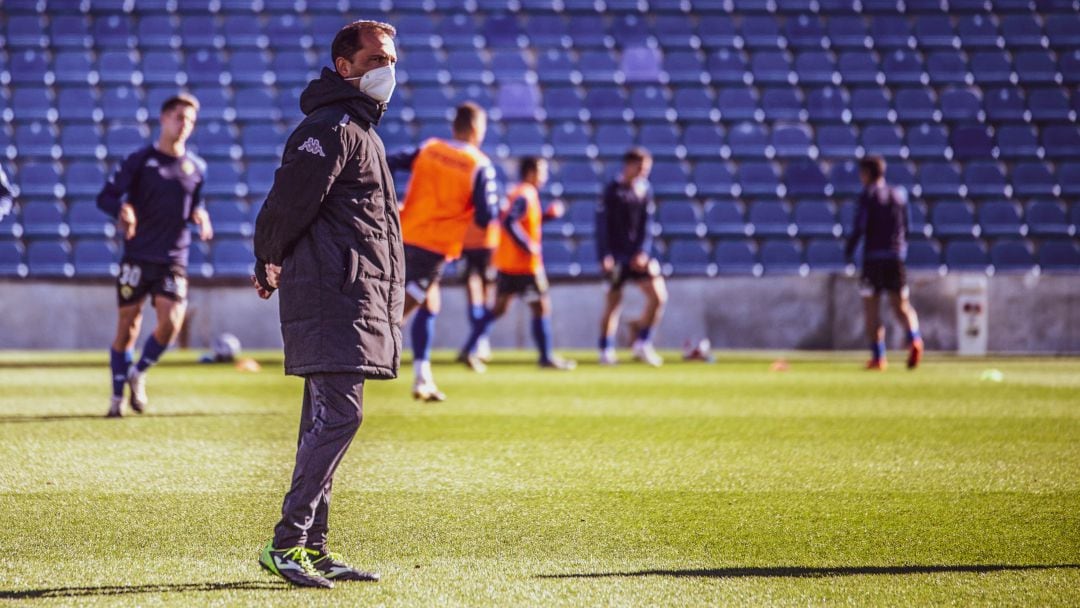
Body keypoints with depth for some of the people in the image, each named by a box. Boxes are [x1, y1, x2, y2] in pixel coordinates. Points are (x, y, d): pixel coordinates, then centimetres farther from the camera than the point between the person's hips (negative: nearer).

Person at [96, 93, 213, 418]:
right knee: (128, 326, 1)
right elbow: (106, 196, -2)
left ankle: (138, 373, 14)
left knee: (170, 323, -13)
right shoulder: (140, 160, -1)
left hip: (174, 260, 2)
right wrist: (122, 210, -24)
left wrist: (200, 216, 1)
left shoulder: (197, 168, 10)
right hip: (137, 256, -2)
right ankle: (118, 396, 16)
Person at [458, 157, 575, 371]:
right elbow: (509, 222, -27)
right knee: (542, 307, 1)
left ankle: (469, 350, 4)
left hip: (507, 263, 9)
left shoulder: (517, 193, 14)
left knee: (499, 307, 11)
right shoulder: (525, 196, -15)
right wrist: (528, 246, -24)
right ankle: (546, 358, 7)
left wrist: (547, 214, 15)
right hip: (525, 265, -9)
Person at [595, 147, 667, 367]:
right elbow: (602, 224, -7)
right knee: (613, 303, -1)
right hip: (616, 255, -4)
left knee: (659, 296, -6)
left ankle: (642, 343, 7)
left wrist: (643, 252, -5)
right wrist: (605, 256, -13)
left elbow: (646, 224, 7)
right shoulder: (612, 190, -6)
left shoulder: (645, 190, 7)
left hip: (638, 255, 4)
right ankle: (606, 351, 11)